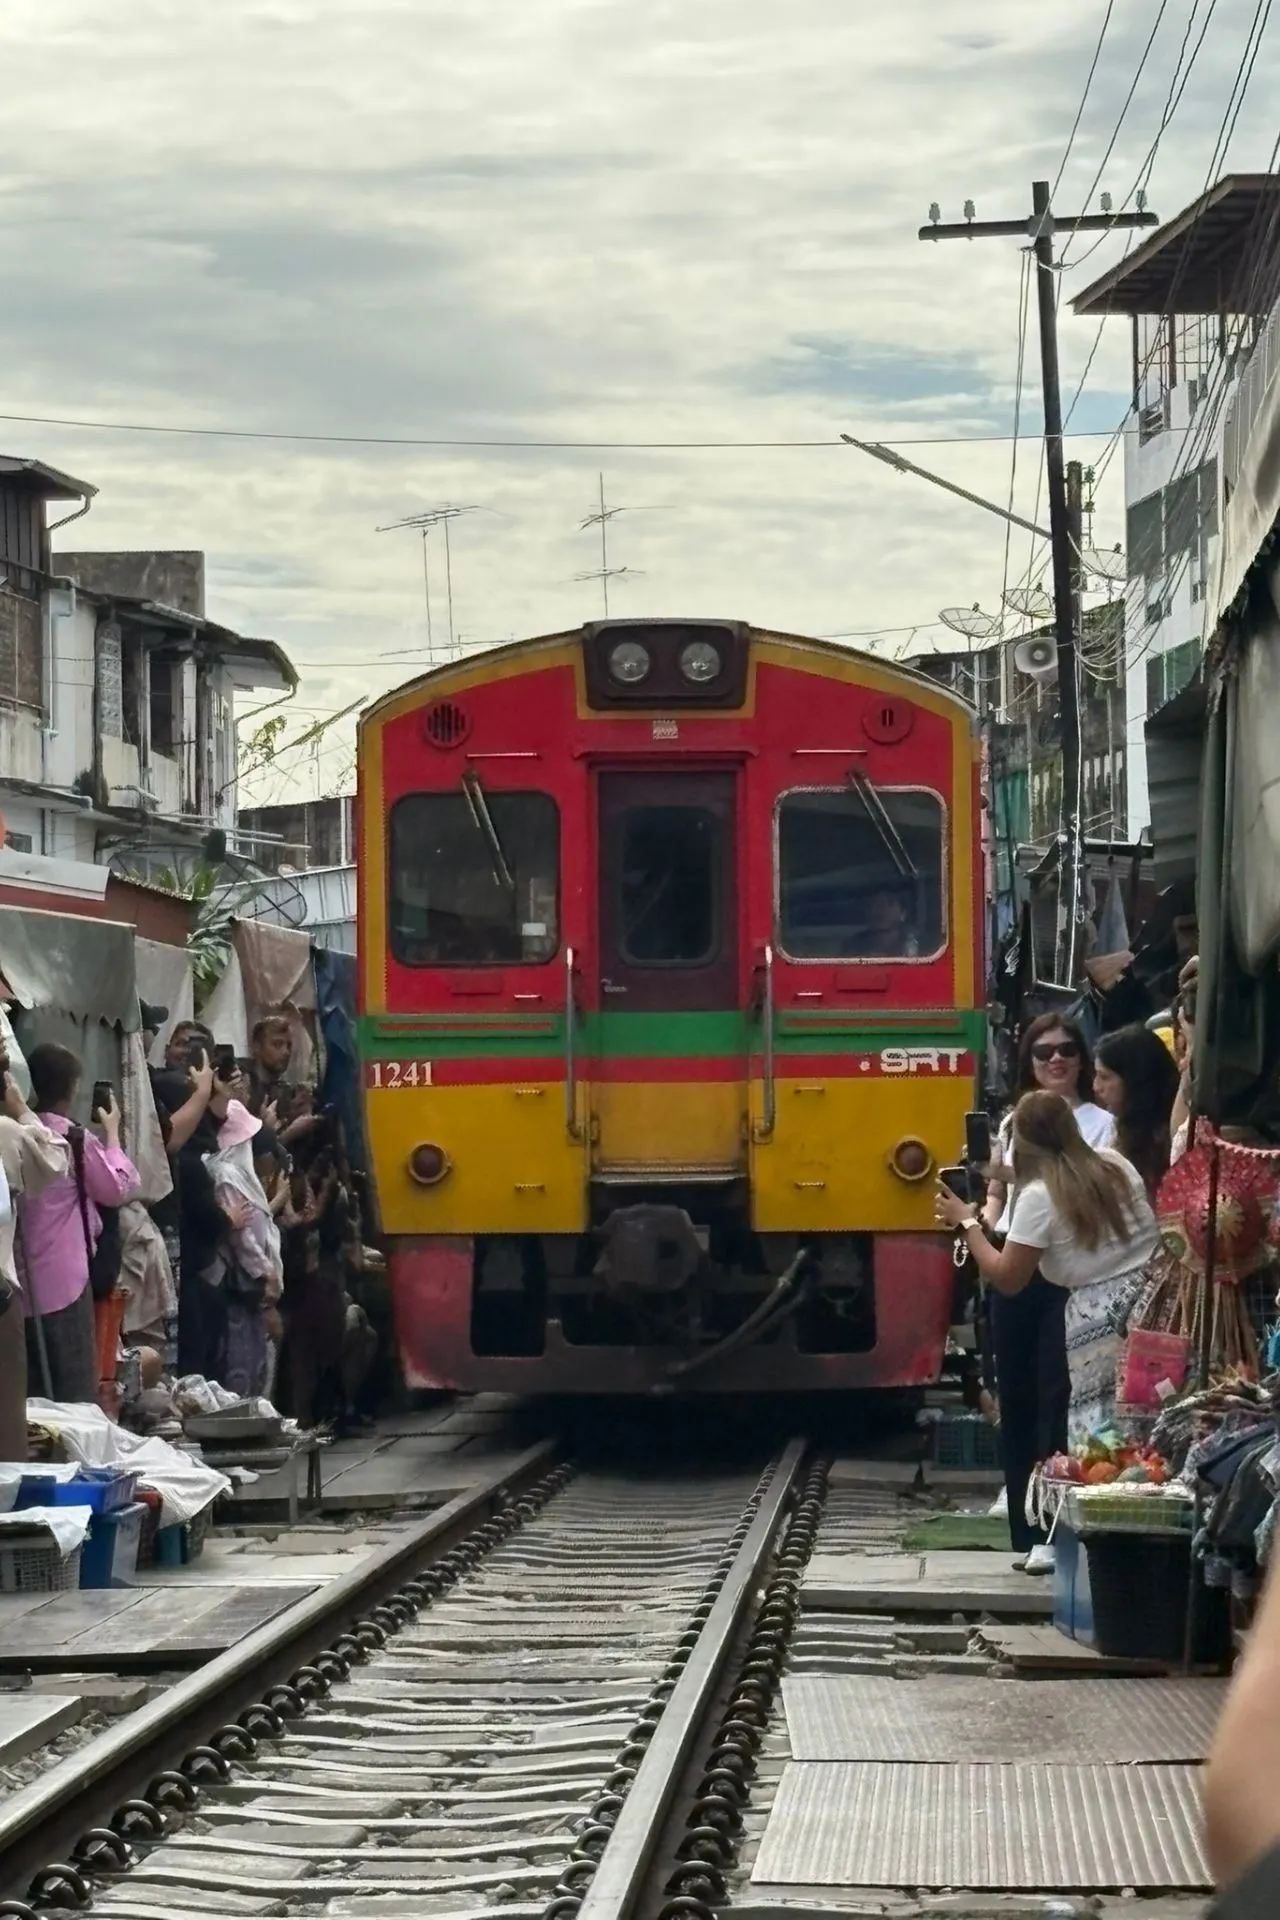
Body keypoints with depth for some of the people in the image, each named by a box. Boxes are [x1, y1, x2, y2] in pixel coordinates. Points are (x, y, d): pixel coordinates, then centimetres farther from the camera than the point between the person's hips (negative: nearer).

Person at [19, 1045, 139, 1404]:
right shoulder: (76, 1140, -12)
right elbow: (117, 1188, -1)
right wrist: (111, 1133, 10)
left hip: (20, 1279, 6)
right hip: (62, 1279, -6)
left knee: (30, 1391, 10)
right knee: (75, 1389, 0)